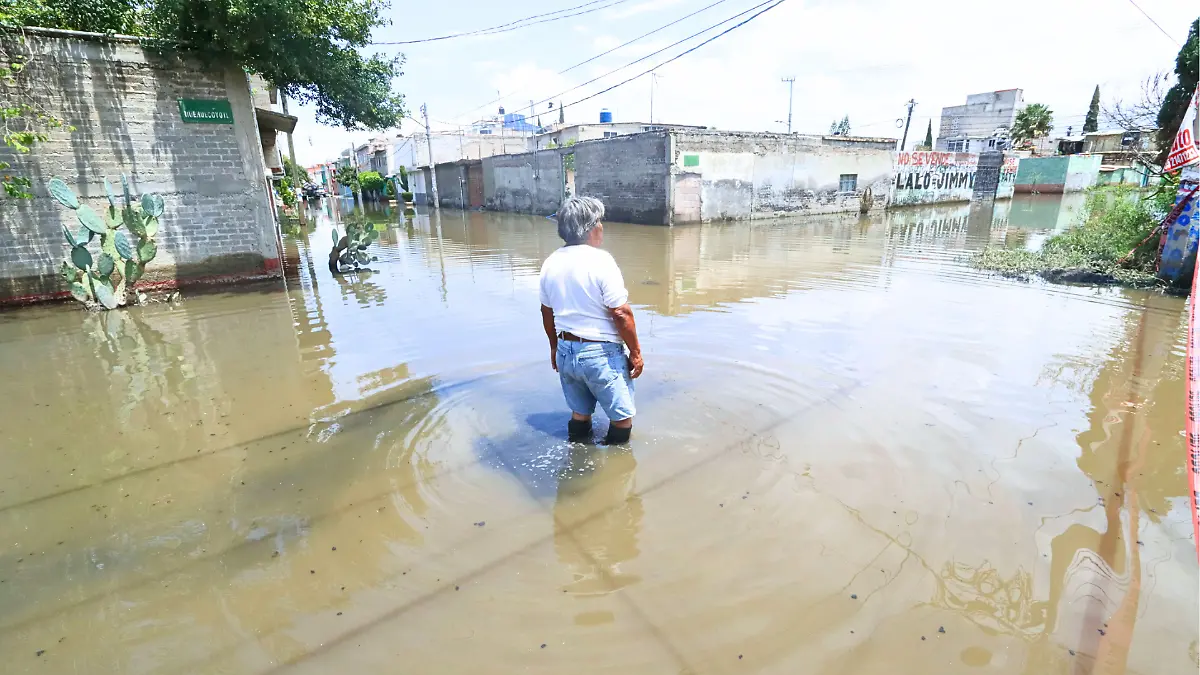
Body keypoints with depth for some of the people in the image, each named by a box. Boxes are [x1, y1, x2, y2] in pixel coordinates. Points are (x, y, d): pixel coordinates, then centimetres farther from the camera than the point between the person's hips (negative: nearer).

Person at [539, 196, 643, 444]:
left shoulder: (551, 263, 3)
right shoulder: (601, 261, -18)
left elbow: (547, 312, 11)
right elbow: (621, 314, -18)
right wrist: (635, 352, -7)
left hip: (566, 352, 7)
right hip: (601, 354, -7)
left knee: (579, 413, 22)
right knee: (622, 417, 10)